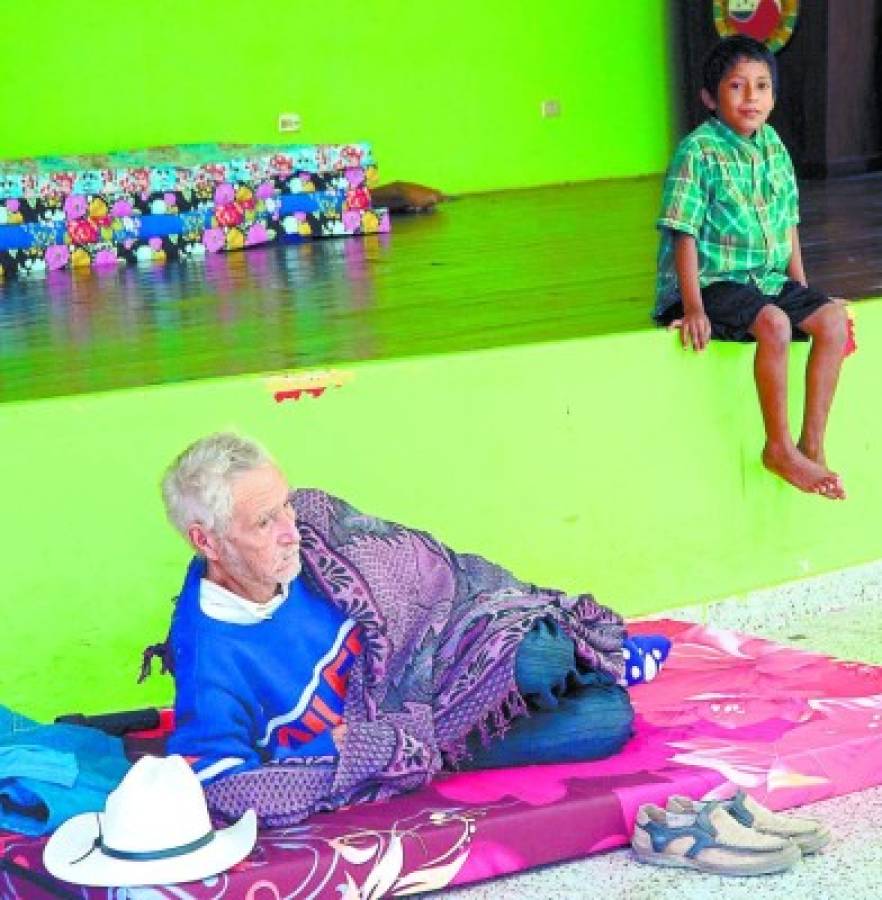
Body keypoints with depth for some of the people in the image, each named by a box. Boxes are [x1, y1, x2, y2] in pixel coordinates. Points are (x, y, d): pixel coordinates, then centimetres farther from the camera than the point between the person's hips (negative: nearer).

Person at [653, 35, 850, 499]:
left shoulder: (773, 145, 7)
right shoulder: (698, 151, -13)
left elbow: (789, 225, 14)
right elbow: (684, 235, -16)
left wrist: (802, 290, 10)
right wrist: (693, 308, -22)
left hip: (769, 279, 7)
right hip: (712, 283, -7)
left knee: (833, 318, -13)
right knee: (773, 324, -32)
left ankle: (812, 445, -8)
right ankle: (779, 448, -17)